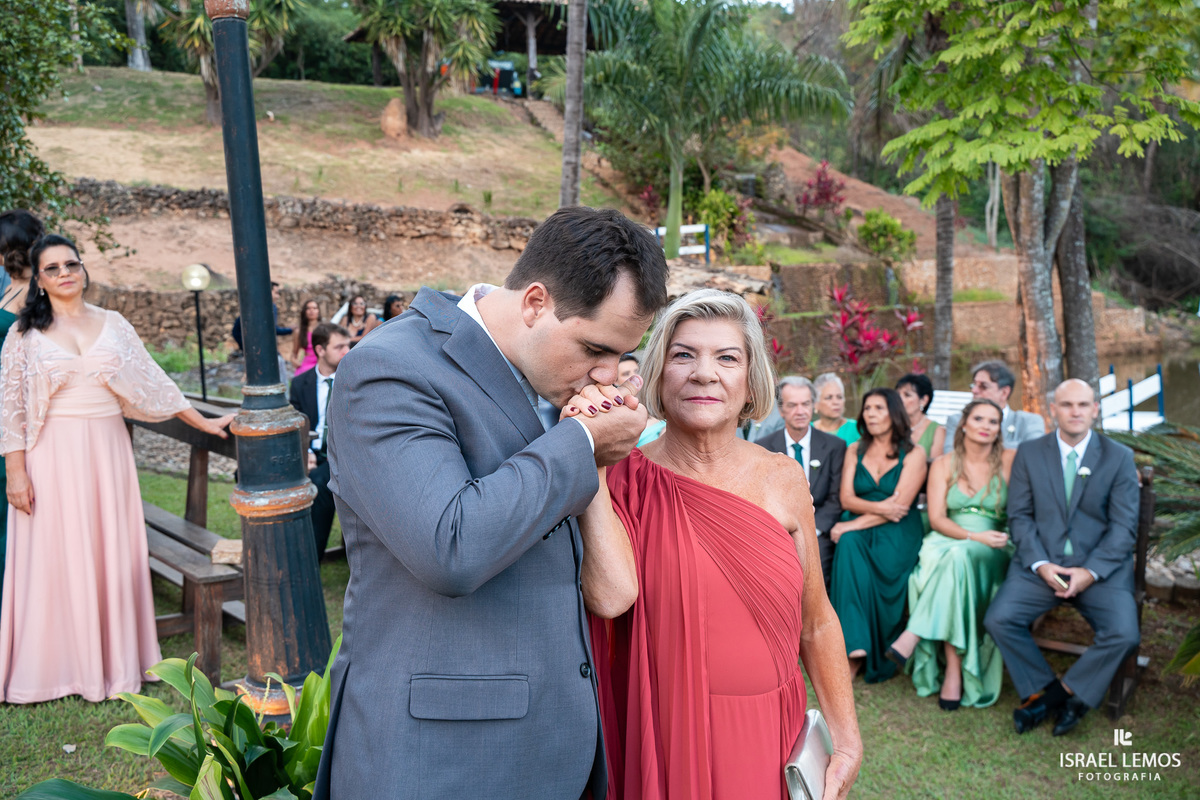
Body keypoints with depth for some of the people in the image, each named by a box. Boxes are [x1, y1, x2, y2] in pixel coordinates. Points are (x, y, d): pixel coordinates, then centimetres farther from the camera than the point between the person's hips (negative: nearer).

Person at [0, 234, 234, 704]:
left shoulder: (113, 325, 6)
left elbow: (151, 382, 9)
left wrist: (204, 423, 7)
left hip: (107, 453, 2)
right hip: (53, 456, -2)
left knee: (113, 554, 7)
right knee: (57, 556, 2)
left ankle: (115, 659, 20)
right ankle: (56, 665, 16)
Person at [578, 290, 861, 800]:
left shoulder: (782, 479, -1)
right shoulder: (626, 479, -7)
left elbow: (816, 624, 6)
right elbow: (610, 594, -25)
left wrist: (847, 741, 5)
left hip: (767, 740, 2)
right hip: (661, 741, -2)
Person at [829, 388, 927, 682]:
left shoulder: (913, 454, 0)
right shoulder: (855, 451, 14)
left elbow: (900, 504, -10)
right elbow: (846, 499, 5)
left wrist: (852, 525, -17)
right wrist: (878, 507, -15)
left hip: (897, 535, -3)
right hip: (859, 529, 3)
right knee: (848, 545, -33)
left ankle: (879, 659, -17)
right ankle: (855, 648, -33)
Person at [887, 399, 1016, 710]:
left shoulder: (1010, 460, 4)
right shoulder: (944, 465, 8)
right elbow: (937, 518, -1)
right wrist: (974, 535, -17)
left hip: (992, 552, -1)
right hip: (946, 543, 1)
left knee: (958, 556, -35)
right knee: (955, 557, -34)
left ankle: (912, 637, -33)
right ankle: (953, 669, -35)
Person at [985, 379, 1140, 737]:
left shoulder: (1120, 457, 4)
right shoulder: (1029, 453, 7)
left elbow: (1124, 526, 0)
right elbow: (1020, 517, 4)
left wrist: (1091, 572, -13)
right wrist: (1041, 565, -12)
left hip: (1100, 568, -1)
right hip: (1040, 565, 1)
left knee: (1124, 634, -25)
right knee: (998, 619, -20)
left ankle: (1071, 692, -1)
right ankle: (1044, 688, 1)